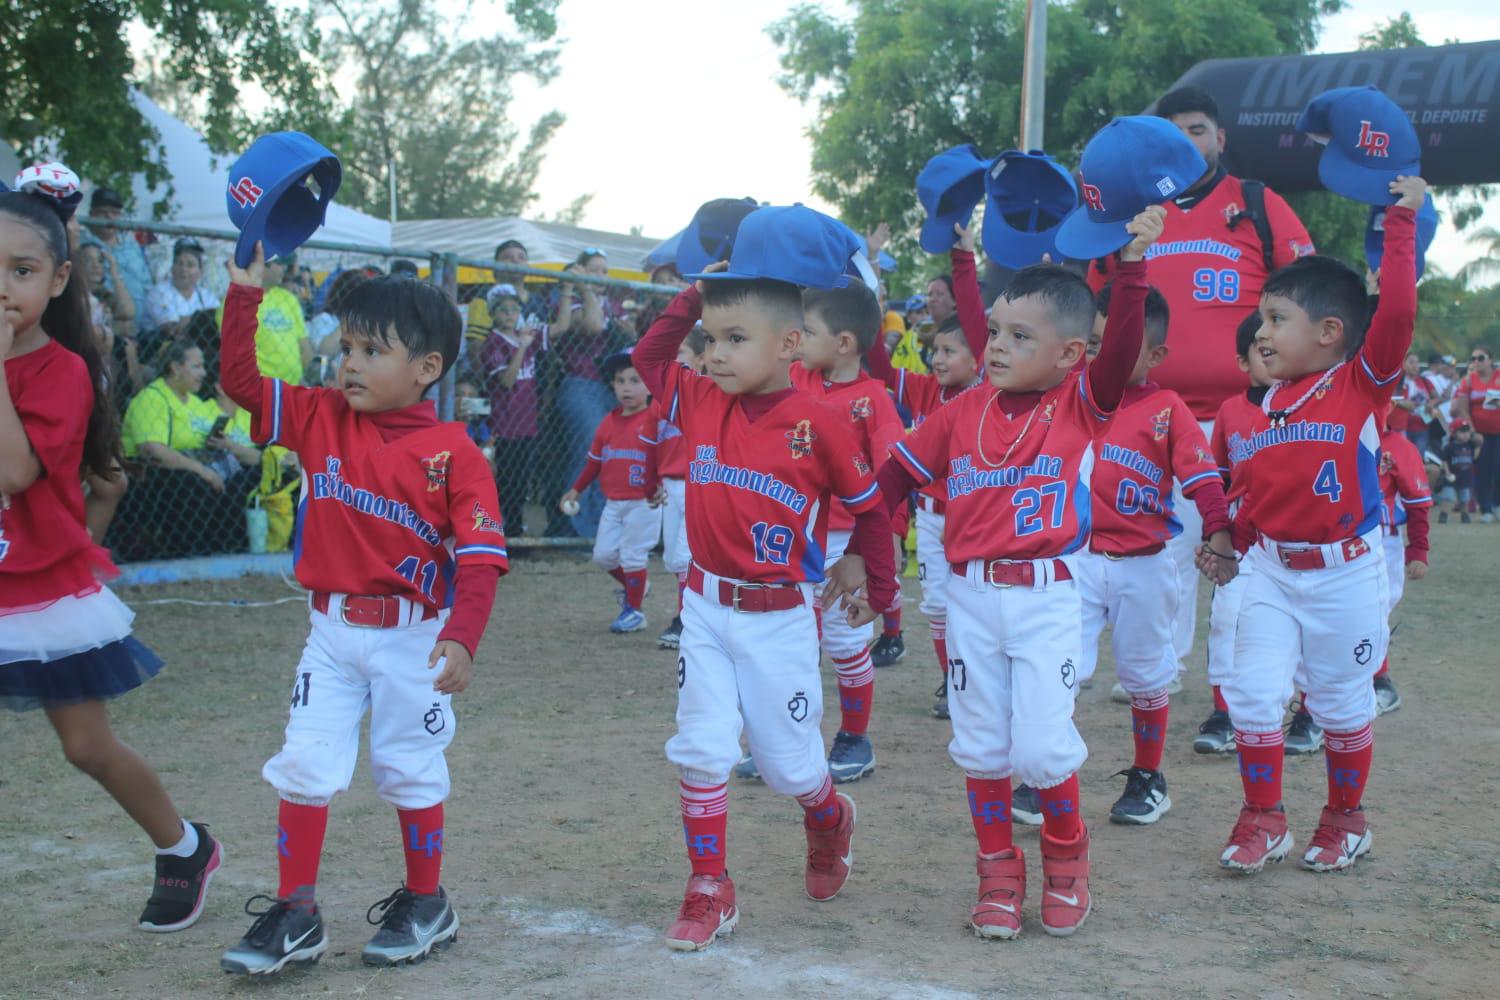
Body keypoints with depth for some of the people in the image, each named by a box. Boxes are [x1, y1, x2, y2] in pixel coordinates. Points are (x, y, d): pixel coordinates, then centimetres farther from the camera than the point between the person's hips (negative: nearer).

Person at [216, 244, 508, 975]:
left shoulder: (451, 451, -13)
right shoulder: (319, 419, 1)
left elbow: (481, 554, -16)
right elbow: (241, 379, 0)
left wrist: (462, 636, -26)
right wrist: (245, 294, -8)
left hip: (413, 636, -4)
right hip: (331, 630, 4)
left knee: (411, 772, 10)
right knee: (302, 768, 2)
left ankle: (425, 904, 28)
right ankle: (295, 916, 12)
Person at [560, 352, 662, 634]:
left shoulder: (655, 418, -10)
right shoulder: (609, 422, 8)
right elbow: (595, 460, 16)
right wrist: (576, 490, 18)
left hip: (643, 503, -6)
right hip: (613, 503, 6)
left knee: (632, 556, 0)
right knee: (603, 553, 8)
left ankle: (634, 610, 15)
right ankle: (632, 587, 34)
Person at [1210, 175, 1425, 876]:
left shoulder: (1363, 384, -8)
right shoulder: (1269, 402, 6)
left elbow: (1397, 310, -24)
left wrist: (1401, 223, -22)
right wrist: (1230, 539, 5)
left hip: (1343, 573, -4)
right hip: (1272, 569, 4)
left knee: (1341, 703, 9)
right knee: (1251, 693, -3)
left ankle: (1345, 818, 28)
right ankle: (1262, 819, 11)